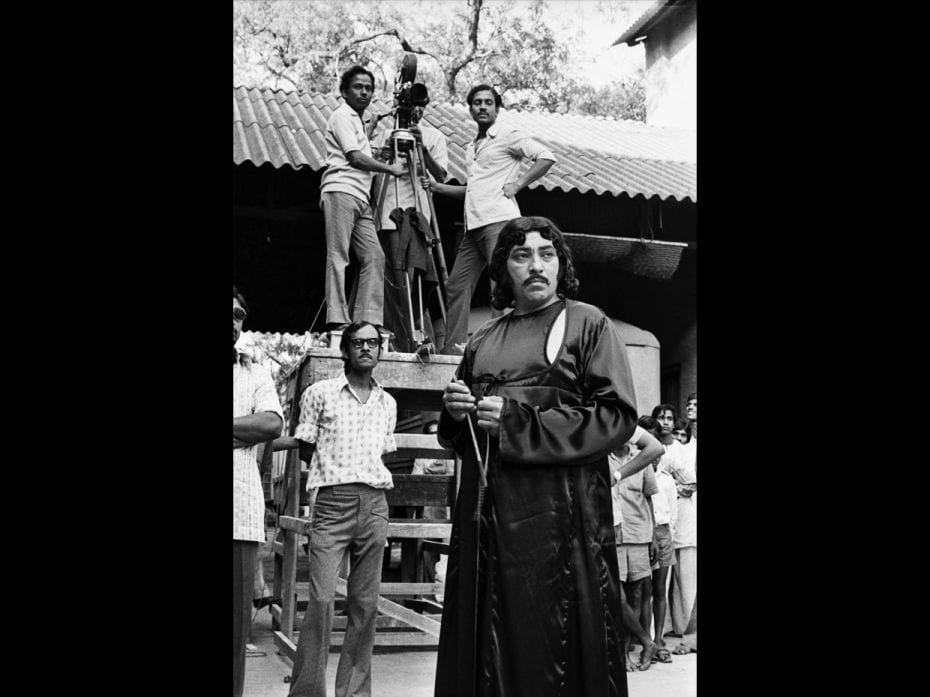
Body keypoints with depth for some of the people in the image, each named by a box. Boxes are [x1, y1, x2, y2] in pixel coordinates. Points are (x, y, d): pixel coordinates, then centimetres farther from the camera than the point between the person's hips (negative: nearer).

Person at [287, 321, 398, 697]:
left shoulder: (387, 403, 16)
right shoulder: (320, 393, 5)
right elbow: (305, 451, 8)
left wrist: (375, 476, 9)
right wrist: (335, 468, 2)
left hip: (375, 503, 4)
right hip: (333, 500, -4)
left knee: (365, 603, 4)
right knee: (322, 599, -12)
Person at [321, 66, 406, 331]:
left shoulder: (356, 119, 28)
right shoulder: (342, 115, 1)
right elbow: (355, 158, -8)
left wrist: (375, 120, 47)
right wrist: (390, 168, 1)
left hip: (360, 199, 9)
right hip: (340, 192, -9)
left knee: (374, 257, -3)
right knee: (338, 256, -14)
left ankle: (367, 320, -6)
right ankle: (337, 319, -21)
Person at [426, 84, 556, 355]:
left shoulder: (508, 136, 1)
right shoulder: (472, 146, 25)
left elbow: (546, 157, -7)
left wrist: (517, 184, -9)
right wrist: (438, 187, 23)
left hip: (499, 221, -8)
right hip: (473, 225, 8)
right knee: (456, 285, 4)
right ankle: (453, 348, 6)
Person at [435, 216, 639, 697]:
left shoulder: (587, 324, 3)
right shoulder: (484, 340, 17)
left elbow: (617, 415, -8)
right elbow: (455, 435, 23)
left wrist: (517, 421, -13)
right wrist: (456, 410, -1)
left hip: (559, 508, -4)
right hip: (487, 509, 5)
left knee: (553, 645, -3)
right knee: (488, 648, 6)